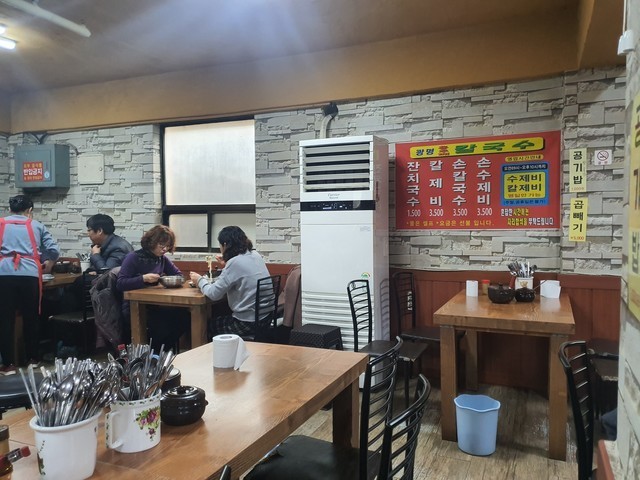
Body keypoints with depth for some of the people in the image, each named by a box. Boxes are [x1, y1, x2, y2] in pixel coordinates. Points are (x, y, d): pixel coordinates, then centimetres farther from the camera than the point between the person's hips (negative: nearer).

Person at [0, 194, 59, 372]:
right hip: (30, 275, 0)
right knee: (31, 318, 14)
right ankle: (33, 358, 24)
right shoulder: (36, 226, 16)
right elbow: (54, 250, 10)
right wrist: (47, 266, 27)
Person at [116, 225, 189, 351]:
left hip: (153, 306, 6)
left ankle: (162, 351, 0)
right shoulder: (133, 258, -7)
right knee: (162, 324, -30)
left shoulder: (162, 259, 11)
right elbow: (119, 284, -14)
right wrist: (143, 278, -26)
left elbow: (179, 275, 18)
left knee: (183, 316, -19)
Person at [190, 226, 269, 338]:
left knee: (209, 325, 15)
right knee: (218, 318, 25)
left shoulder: (235, 262, -18)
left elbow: (214, 294, -16)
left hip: (249, 323, -8)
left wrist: (200, 280, 1)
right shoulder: (256, 255, 4)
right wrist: (227, 266, 18)